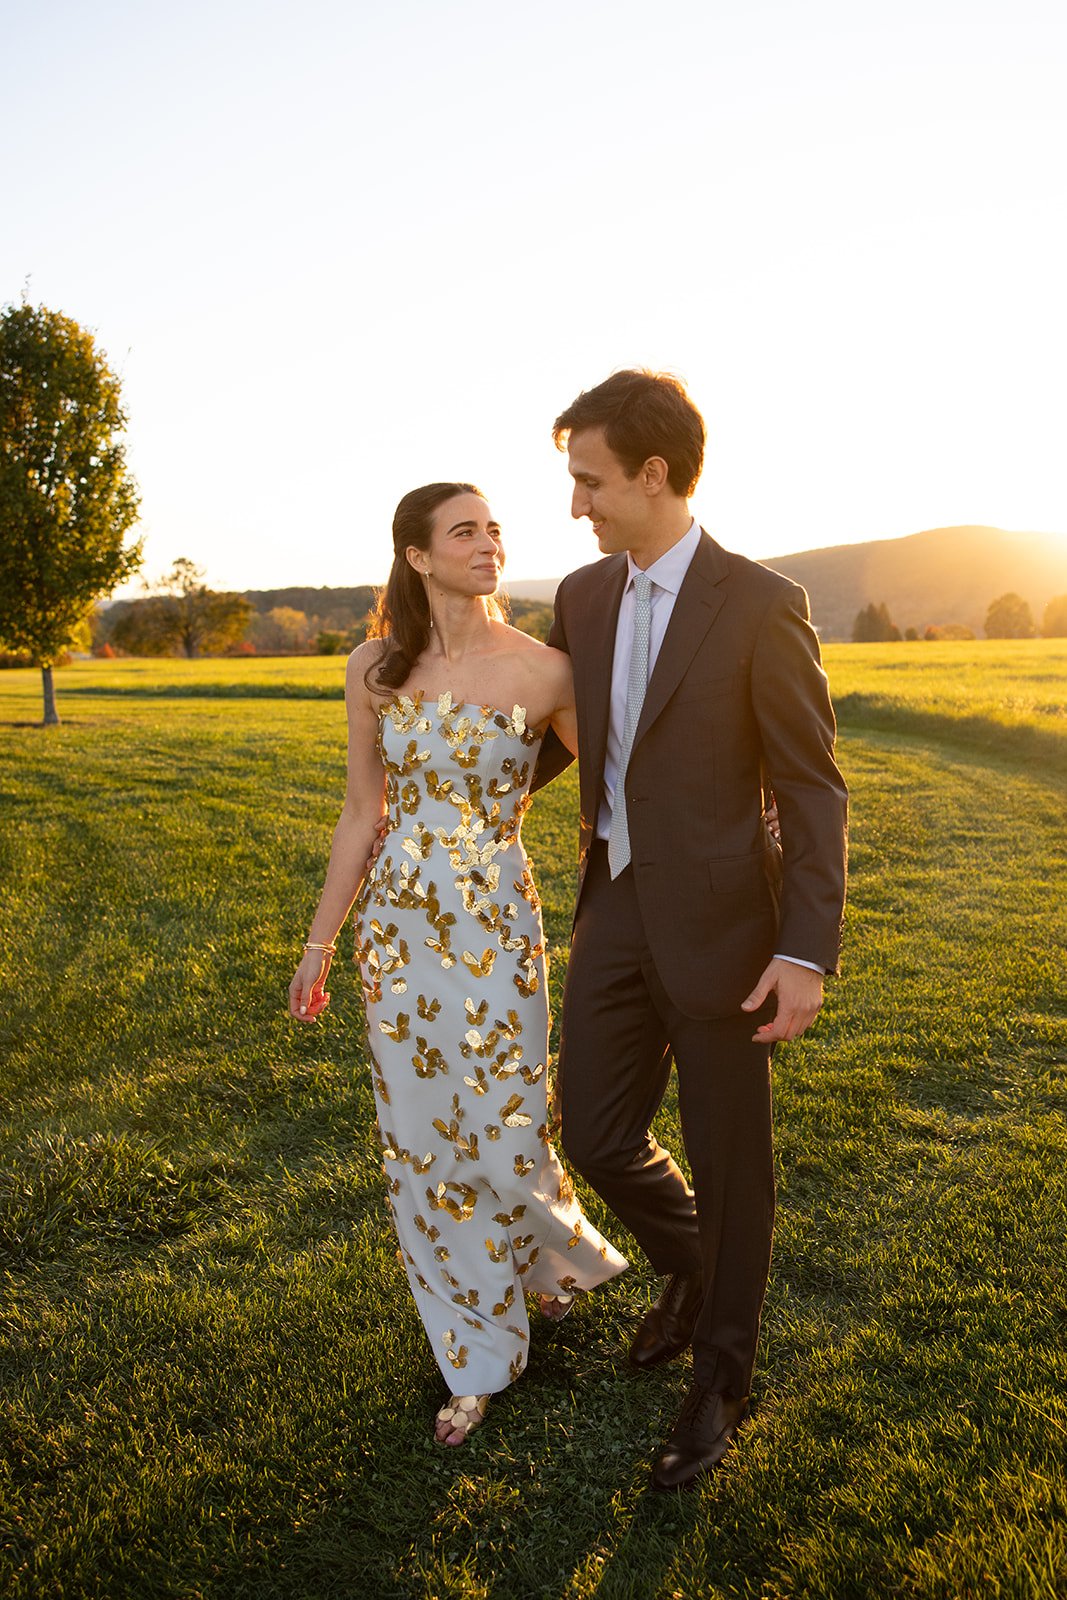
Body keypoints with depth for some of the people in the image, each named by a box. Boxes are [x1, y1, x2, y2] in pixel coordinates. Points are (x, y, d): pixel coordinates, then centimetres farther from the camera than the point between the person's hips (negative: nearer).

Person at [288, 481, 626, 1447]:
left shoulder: (544, 669, -6)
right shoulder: (374, 669, 1)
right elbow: (362, 814, 8)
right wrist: (321, 941, 11)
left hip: (498, 927, -3)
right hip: (398, 926, 3)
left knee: (506, 1142, 1)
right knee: (424, 1146, 10)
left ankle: (565, 1250, 40)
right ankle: (480, 1358, 31)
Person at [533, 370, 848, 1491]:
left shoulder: (760, 606, -14)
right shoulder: (582, 597, 4)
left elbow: (812, 790, -12)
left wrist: (806, 952, -17)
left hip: (716, 920, -5)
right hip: (615, 906, 6)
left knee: (728, 1165, 10)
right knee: (595, 1134, 11)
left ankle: (719, 1378, 33)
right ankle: (690, 1268, 43)